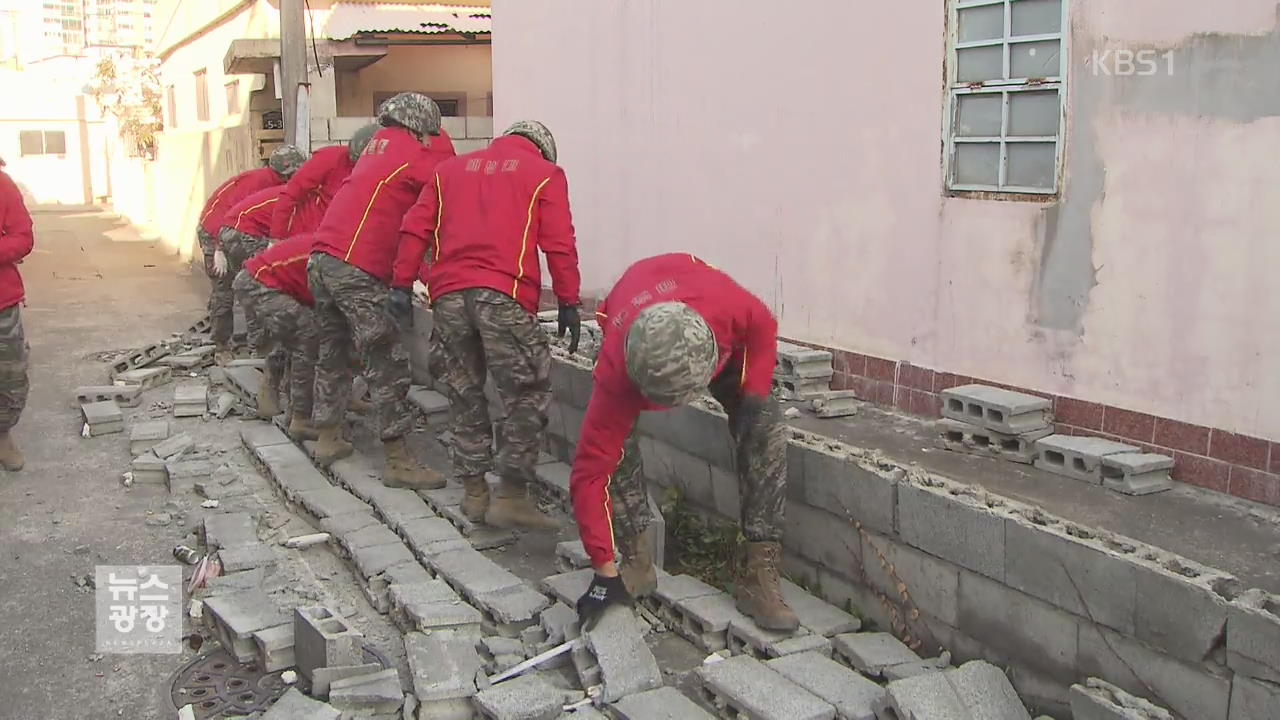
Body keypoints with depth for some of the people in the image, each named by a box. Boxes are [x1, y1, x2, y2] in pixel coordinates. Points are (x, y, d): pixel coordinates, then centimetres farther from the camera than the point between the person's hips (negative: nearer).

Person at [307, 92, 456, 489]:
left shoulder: (378, 146, 23)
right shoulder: (417, 153, 0)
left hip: (321, 259, 9)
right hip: (357, 270, -9)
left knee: (334, 351, 20)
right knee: (387, 362, -5)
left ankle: (328, 440, 31)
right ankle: (399, 462, -4)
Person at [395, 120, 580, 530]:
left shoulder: (451, 169, 24)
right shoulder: (545, 173, 13)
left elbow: (415, 229, 14)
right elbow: (559, 245, 2)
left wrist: (402, 284, 12)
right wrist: (568, 303, 3)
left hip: (448, 295, 5)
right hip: (504, 296, -4)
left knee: (465, 395, 15)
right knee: (528, 397, 3)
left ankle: (474, 491, 19)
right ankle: (511, 496, 0)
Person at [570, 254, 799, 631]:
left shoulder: (729, 304, -45)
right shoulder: (616, 369, -44)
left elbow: (763, 327, -17)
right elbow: (590, 473, -37)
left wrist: (754, 397, -22)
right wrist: (606, 570, -37)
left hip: (727, 337, 1)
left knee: (765, 430, -17)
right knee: (609, 445, -22)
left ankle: (761, 580, -11)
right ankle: (637, 566, -5)